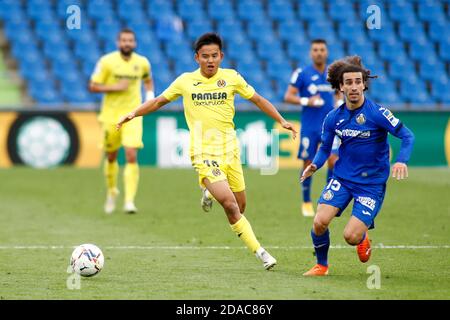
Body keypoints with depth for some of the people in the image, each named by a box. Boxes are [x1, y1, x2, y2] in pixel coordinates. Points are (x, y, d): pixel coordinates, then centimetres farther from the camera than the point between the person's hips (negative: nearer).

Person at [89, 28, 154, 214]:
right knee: (111, 157, 12)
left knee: (131, 156, -15)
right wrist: (114, 87, -19)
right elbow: (93, 86, -6)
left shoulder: (142, 63, 1)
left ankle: (129, 201, -15)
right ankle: (111, 192, 38)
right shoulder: (107, 61, -7)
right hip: (111, 115, 0)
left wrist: (150, 94, 2)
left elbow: (148, 80, 21)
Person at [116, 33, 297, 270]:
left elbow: (257, 100, 14)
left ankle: (210, 192, 39)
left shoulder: (231, 78, 4)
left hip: (230, 149, 3)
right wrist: (133, 114, 5)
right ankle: (259, 252, -14)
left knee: (240, 206, 7)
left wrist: (281, 121, 8)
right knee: (230, 204, -19)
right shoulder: (185, 81, 2)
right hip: (204, 152, -3)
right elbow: (159, 101, 15)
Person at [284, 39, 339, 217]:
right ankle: (307, 203, 17)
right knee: (308, 164, 1)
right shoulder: (301, 74, -3)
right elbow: (288, 96, -4)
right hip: (309, 127, -2)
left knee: (334, 160, -11)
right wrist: (306, 101, -18)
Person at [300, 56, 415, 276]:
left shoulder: (377, 113, -14)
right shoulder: (333, 118, 0)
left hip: (372, 182, -3)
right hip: (342, 178, 3)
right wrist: (315, 165, -9)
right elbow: (325, 148, 12)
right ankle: (321, 265, 12)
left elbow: (407, 136, -13)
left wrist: (401, 161, -31)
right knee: (320, 222, -16)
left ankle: (363, 234, 25)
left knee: (351, 237, -14)